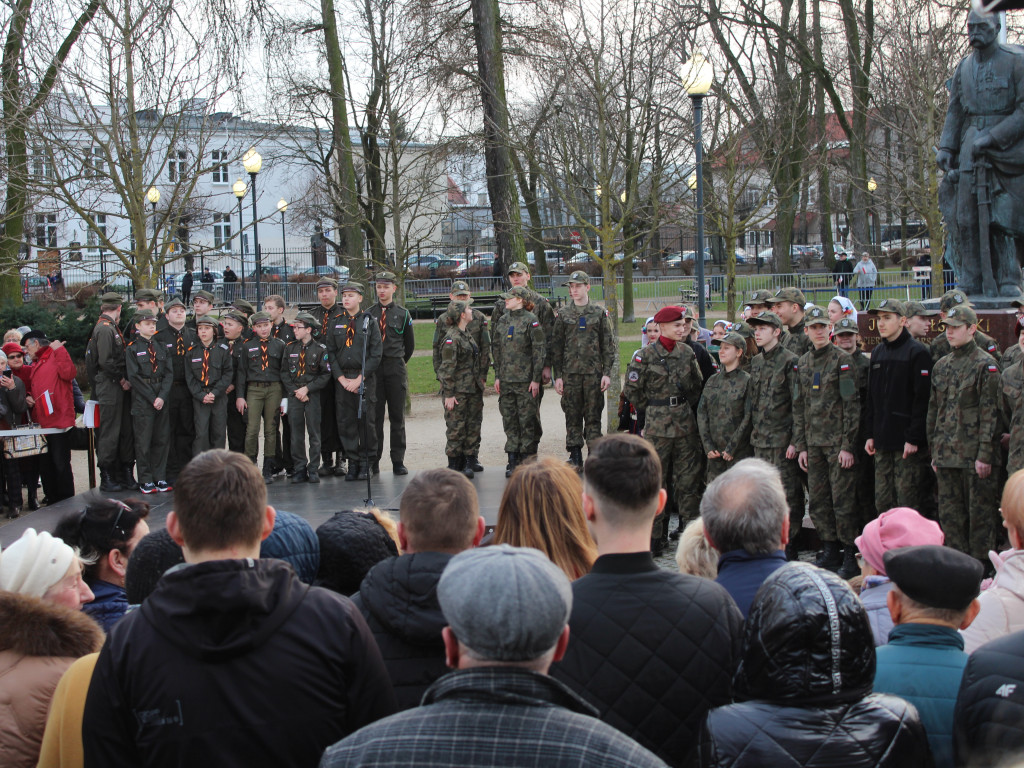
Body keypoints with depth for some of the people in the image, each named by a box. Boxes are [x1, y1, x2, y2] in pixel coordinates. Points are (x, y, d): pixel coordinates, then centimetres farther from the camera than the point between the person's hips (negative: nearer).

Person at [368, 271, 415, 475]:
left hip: (396, 369, 0)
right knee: (374, 416, 1)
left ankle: (398, 461, 6)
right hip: (373, 370, 0)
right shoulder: (368, 314, 6)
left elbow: (410, 344, 12)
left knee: (397, 416, 2)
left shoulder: (402, 314, 5)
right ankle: (373, 462, 5)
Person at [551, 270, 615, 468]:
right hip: (570, 373, 1)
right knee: (572, 415, 2)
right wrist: (557, 376, 0)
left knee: (593, 414, 1)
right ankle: (575, 456, 9)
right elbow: (556, 347, 6)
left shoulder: (599, 314, 6)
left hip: (594, 372, -1)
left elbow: (609, 346, 6)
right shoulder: (562, 315, 7)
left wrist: (607, 373, -2)